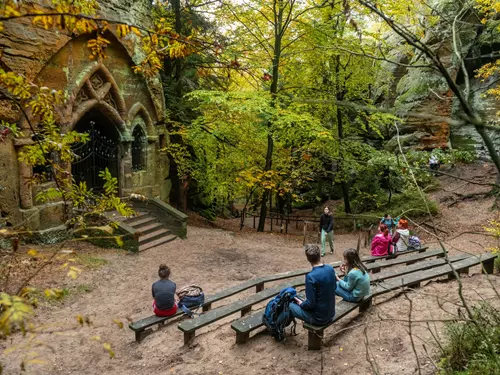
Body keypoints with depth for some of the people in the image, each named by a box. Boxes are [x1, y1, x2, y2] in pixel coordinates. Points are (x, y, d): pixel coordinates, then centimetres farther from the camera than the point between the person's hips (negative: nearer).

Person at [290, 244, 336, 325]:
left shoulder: (311, 276, -27)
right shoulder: (330, 268, -6)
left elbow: (310, 304, -24)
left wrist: (301, 304, -2)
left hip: (319, 318, -7)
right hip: (331, 314, 7)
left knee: (289, 305, 10)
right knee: (303, 302, 27)